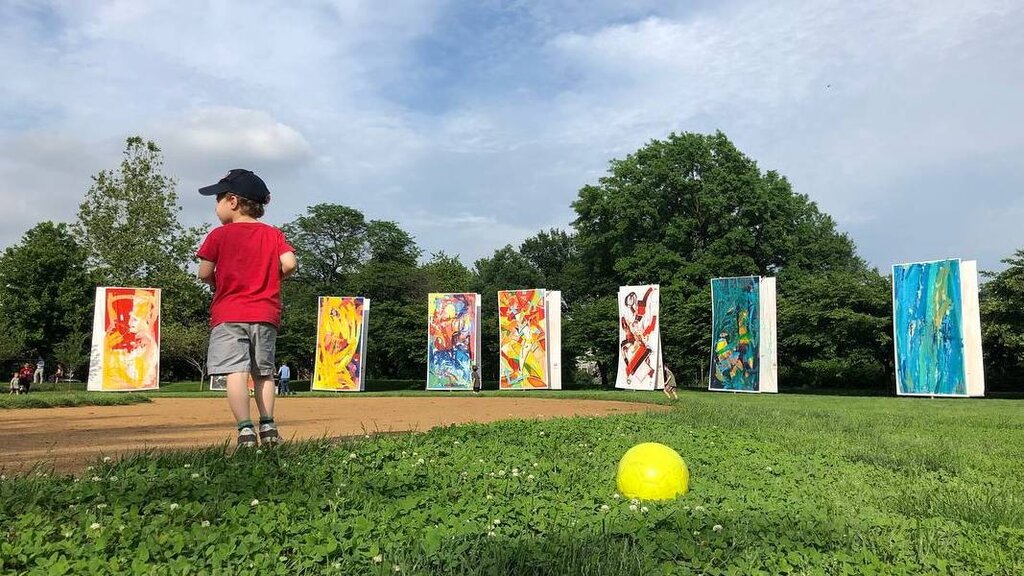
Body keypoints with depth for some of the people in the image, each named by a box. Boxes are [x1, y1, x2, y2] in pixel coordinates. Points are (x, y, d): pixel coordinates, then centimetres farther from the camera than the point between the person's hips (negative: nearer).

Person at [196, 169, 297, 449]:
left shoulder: (219, 235, 0)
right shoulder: (273, 234, 7)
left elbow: (204, 274, -3)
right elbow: (290, 264, -6)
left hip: (229, 314, -3)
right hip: (266, 313, 4)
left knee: (236, 371, -9)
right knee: (264, 372, 14)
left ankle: (245, 429, -19)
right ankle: (268, 426, 11)